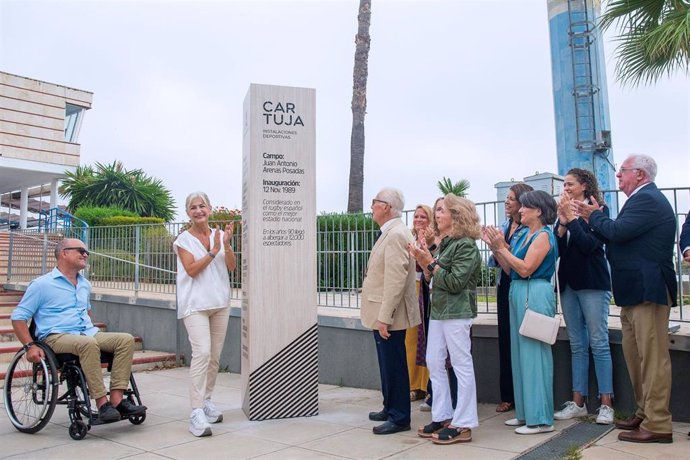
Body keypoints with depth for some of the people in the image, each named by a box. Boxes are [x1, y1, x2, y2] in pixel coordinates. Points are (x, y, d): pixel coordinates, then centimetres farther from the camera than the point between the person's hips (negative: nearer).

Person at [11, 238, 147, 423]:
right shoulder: (42, 284, 1)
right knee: (88, 344, -39)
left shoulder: (85, 285, 21)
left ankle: (117, 400, -26)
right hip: (57, 337, -6)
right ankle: (102, 403, -34)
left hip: (88, 333, 6)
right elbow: (18, 317, 0)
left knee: (126, 339, -19)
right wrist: (30, 346, -12)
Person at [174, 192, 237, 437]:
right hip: (195, 304, -4)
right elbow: (192, 270, -12)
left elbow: (232, 266, 0)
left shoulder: (219, 234, 8)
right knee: (202, 353, -18)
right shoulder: (183, 239, -1)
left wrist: (226, 244, -15)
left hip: (220, 302, 5)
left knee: (215, 356, 10)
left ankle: (206, 400, 26)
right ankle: (196, 412, -16)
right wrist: (213, 251, -17)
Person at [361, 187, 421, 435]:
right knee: (388, 365, 19)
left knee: (394, 366, 0)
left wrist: (385, 317, -24)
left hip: (389, 316, -10)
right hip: (382, 314, 10)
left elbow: (395, 280, -24)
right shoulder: (389, 233, 14)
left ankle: (399, 418, 12)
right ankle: (390, 408, 32)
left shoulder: (396, 234, -18)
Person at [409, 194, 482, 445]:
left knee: (462, 366, -1)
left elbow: (455, 282, -18)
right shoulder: (444, 243, 13)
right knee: (434, 363, 11)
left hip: (456, 313, -9)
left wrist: (430, 262, -14)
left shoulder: (466, 245, -12)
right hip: (438, 310, 9)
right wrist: (422, 259, 2)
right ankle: (442, 416, 23)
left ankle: (463, 425, 6)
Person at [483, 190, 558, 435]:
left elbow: (526, 269, -18)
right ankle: (526, 413, 24)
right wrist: (495, 247, 5)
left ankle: (540, 418, 6)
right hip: (519, 294, 9)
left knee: (534, 353, -4)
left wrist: (501, 248, -14)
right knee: (522, 354, 13)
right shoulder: (524, 235, 16)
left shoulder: (543, 236, -10)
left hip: (535, 295, -9)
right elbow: (510, 269, 12)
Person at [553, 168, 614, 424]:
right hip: (568, 283, 6)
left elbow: (589, 244, -16)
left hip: (593, 283, -6)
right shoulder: (564, 213, 12)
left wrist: (571, 218, -14)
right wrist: (562, 222, -7)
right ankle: (578, 403, 15)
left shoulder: (598, 210, -4)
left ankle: (606, 404, 4)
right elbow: (557, 250, 4)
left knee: (598, 343, -3)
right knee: (577, 345, 9)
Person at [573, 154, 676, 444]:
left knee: (652, 358, -5)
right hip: (635, 291, 11)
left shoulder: (647, 199, -15)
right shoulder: (643, 199, 18)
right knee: (634, 356, 16)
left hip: (648, 290, -11)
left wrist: (593, 216, -8)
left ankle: (657, 425, 2)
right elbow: (617, 235, 17)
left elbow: (617, 231, -25)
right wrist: (596, 217, 6)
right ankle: (645, 414, 27)